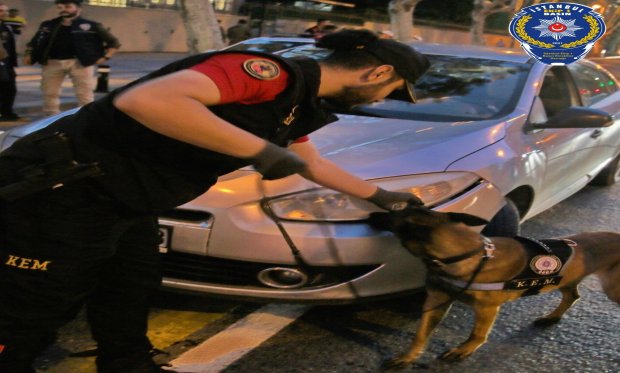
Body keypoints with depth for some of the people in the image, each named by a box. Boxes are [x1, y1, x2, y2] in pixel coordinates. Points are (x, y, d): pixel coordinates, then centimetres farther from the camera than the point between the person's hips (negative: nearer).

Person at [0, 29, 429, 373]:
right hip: (61, 197, -9)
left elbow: (314, 164, 32)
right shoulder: (272, 73, -22)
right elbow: (144, 99, -36)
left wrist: (379, 194, 39)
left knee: (128, 310, 24)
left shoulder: (295, 104, 10)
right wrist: (262, 149, -30)